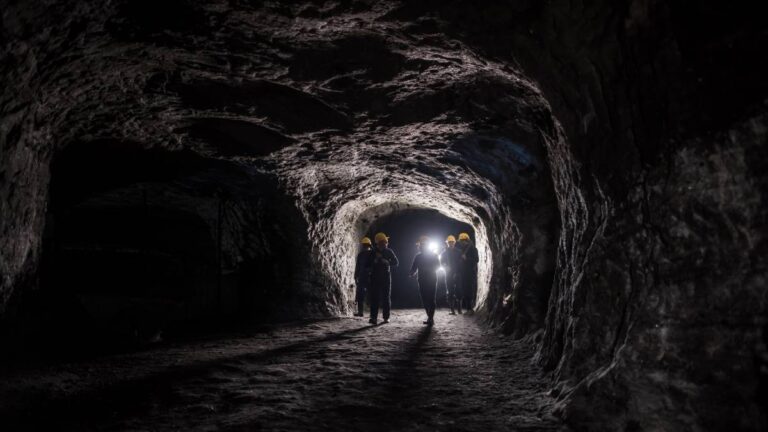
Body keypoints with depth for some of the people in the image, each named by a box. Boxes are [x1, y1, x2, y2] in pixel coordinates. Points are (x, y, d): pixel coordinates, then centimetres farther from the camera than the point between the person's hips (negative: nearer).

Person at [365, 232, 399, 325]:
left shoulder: (388, 251, 3)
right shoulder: (372, 252, 2)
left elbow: (396, 263, -1)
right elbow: (367, 265, 3)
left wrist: (387, 262, -18)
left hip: (386, 276, 1)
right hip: (375, 277, -1)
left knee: (386, 297, 2)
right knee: (374, 297, -9)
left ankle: (386, 317, 9)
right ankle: (374, 317, -14)